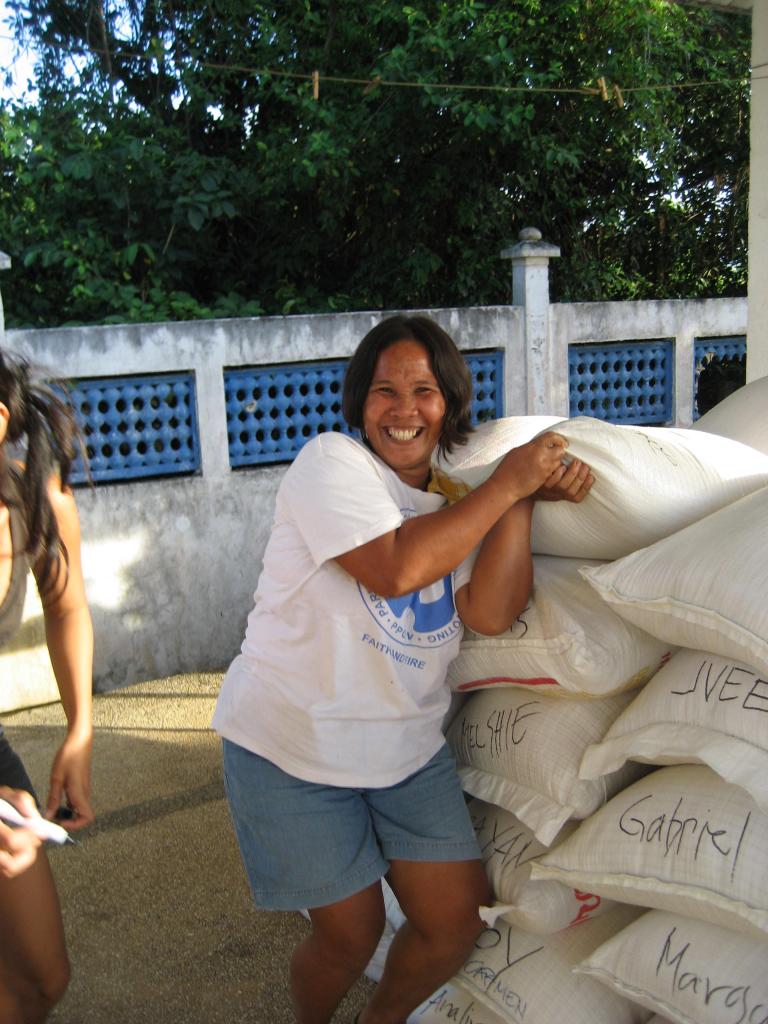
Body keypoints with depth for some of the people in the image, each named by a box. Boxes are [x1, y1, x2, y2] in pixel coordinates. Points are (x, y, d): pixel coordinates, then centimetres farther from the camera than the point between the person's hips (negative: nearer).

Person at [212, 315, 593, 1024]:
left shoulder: (462, 503, 6)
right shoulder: (331, 462, -12)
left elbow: (491, 613, -11)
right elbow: (395, 568, -28)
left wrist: (527, 496, -15)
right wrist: (507, 484, -20)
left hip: (409, 751, 6)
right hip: (294, 749, -5)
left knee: (457, 924, 9)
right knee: (352, 937, 7)